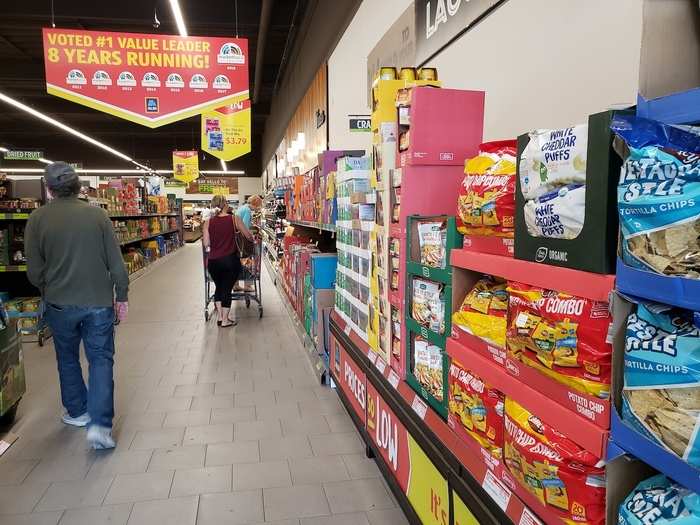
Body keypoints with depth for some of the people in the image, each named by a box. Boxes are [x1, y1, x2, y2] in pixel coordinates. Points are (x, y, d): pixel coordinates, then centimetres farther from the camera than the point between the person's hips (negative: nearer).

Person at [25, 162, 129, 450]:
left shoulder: (37, 219, -7)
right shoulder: (97, 214, -6)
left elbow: (34, 271, -3)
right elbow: (116, 262, -5)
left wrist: (47, 291, 18)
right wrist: (122, 296, 6)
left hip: (60, 303, 1)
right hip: (99, 301, 0)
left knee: (67, 358, 21)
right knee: (101, 359, 7)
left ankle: (77, 412, 35)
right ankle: (100, 424, -3)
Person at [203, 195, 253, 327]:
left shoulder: (208, 222, 1)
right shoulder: (234, 219, -3)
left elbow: (206, 244, 0)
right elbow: (249, 236, 3)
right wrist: (253, 239, 25)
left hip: (213, 261, 2)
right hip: (230, 260, -2)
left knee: (218, 287, 23)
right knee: (227, 288, 9)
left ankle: (220, 317, 24)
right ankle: (225, 320, 15)